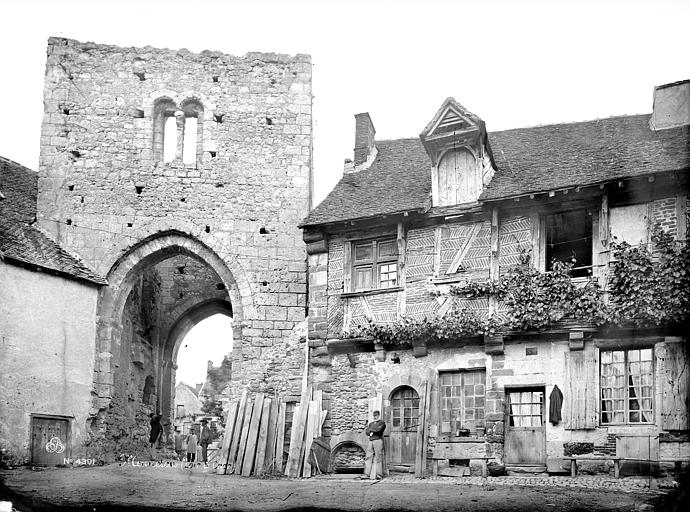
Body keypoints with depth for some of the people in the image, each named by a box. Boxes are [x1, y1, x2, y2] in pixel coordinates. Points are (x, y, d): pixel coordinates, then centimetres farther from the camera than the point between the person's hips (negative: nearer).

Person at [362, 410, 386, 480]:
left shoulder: (381, 423, 2)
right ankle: (367, 474, 1)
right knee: (368, 458, 0)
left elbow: (378, 429, -15)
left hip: (378, 441, -6)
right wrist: (371, 432, -6)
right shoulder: (371, 424, 23)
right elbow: (366, 432, 14)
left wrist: (370, 429, -1)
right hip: (371, 441, 6)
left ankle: (379, 475, -4)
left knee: (378, 458, -6)